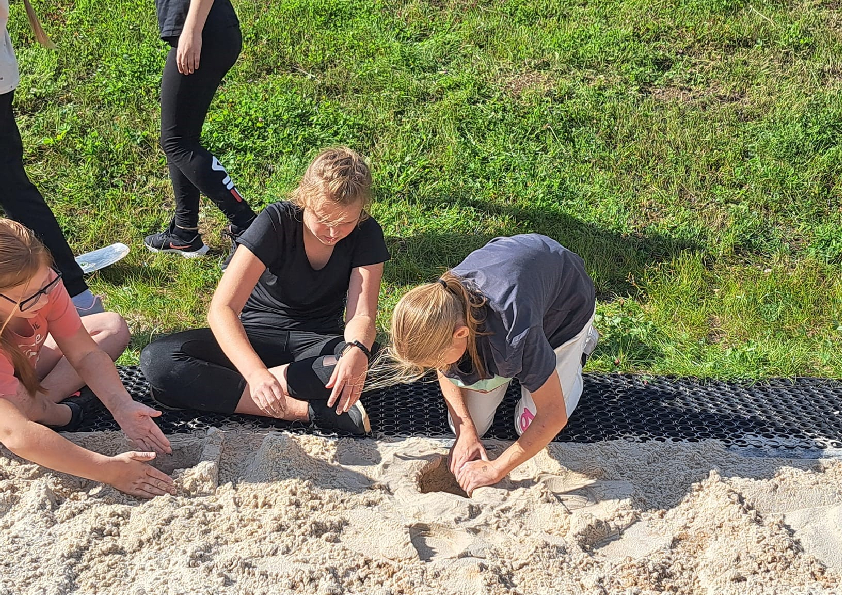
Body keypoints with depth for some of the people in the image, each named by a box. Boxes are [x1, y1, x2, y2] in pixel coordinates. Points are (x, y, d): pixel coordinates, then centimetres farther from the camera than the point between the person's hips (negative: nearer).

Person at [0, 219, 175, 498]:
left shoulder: (42, 283, -28)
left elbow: (85, 354, -20)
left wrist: (122, 407, -37)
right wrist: (109, 470, -53)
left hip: (23, 372, 6)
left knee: (113, 327, -2)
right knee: (25, 404, -37)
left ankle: (42, 402, -13)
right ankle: (57, 414, -3)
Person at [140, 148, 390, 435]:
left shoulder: (366, 234, -13)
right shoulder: (276, 222, -21)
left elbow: (361, 315, -19)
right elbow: (222, 308, -29)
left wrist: (357, 352, -45)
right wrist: (255, 373, -47)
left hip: (318, 344, 1)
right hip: (256, 336, 0)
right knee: (157, 359, -28)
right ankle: (306, 410, -33)